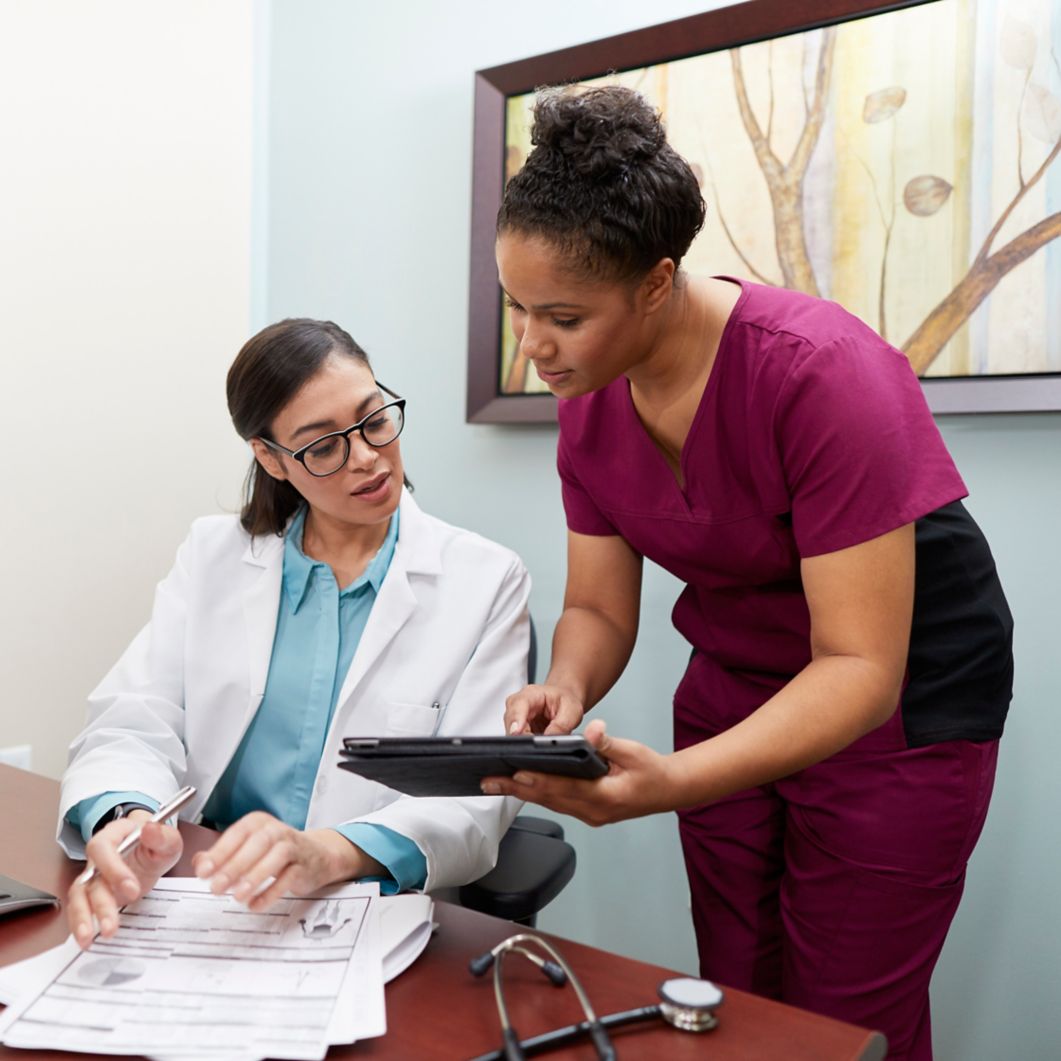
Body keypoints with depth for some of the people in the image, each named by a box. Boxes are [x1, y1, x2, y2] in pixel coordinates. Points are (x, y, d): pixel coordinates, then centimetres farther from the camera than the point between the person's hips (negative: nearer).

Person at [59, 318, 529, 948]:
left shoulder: (486, 582, -3)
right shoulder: (214, 557, 7)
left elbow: (475, 795, -11)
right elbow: (136, 724, -2)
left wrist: (326, 855, -30)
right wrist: (125, 820, -26)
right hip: (204, 898, 2)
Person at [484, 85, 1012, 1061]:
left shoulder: (819, 375, -28)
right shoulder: (590, 400, -8)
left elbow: (861, 668, -29)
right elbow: (598, 607, -2)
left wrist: (672, 784, -42)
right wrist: (565, 690, -25)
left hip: (899, 703, -5)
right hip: (735, 685, 6)